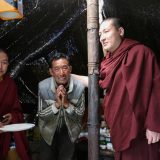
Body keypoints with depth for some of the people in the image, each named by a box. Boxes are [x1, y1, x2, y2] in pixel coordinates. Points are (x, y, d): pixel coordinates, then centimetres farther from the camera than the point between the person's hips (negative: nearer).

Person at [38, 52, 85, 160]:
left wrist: (67, 104, -33)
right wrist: (56, 104, -33)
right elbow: (41, 115, -15)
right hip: (49, 130, 0)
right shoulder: (43, 86, -23)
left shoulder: (79, 86, -24)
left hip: (70, 130, 0)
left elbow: (80, 115, -14)